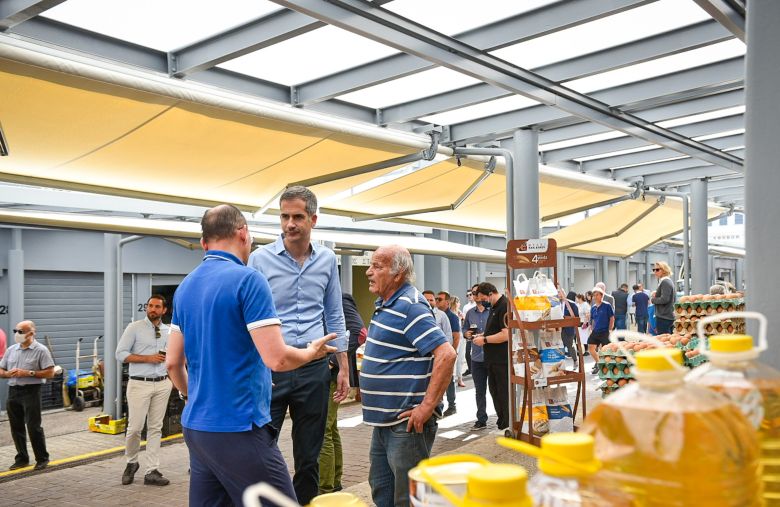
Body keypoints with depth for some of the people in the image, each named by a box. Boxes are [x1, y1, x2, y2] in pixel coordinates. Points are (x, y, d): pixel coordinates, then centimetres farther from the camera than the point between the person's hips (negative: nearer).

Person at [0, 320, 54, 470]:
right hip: (13, 391, 6)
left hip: (31, 392, -5)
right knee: (16, 428, 9)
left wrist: (28, 373, -17)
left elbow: (50, 373, -9)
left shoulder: (41, 350, -5)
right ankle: (22, 458, 21)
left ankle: (42, 458, 8)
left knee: (34, 427, -4)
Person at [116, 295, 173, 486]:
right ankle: (131, 463, 22)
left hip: (162, 384, 4)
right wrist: (148, 358, -14)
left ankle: (152, 472, 11)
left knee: (155, 428, 6)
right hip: (140, 384, -4)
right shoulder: (134, 328, -3)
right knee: (135, 427, -3)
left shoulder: (169, 331, 10)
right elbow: (120, 354, -8)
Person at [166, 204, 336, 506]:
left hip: (195, 425, 8)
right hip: (238, 427, -8)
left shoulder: (185, 287, 9)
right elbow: (277, 359, -19)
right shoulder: (248, 280, -14)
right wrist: (312, 352, 0)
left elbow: (173, 362, 14)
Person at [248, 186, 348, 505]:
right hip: (269, 368, -3)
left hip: (313, 369, 3)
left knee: (309, 457, 13)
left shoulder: (327, 260, 6)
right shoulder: (260, 259, -3)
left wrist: (344, 368, 10)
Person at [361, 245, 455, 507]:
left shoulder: (410, 307, -19)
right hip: (383, 419, 10)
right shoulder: (385, 304, 11)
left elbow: (446, 355, -27)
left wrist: (427, 406, -26)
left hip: (407, 423, -10)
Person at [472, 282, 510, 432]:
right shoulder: (493, 307, 14)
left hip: (503, 359, -10)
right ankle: (501, 422, 27)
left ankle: (507, 426, 11)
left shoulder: (505, 306, -17)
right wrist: (482, 335, 9)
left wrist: (485, 340, -15)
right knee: (494, 390, 16)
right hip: (493, 358, 10)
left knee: (504, 392, 0)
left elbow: (505, 334, -24)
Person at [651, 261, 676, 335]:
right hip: (669, 316, 10)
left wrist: (653, 299, -6)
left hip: (664, 317, -10)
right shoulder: (669, 281, 17)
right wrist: (656, 294, 9)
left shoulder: (665, 282, -14)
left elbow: (664, 299, -23)